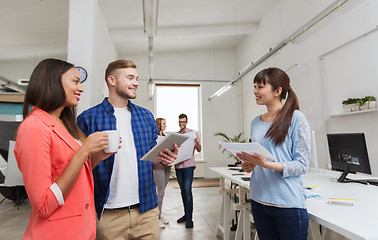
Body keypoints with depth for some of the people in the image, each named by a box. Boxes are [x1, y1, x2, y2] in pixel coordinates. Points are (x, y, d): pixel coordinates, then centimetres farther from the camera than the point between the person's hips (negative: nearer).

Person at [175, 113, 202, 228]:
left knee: (187, 190, -10)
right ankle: (186, 214, 22)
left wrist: (198, 143, -26)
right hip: (178, 165, 5)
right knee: (183, 190, 11)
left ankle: (189, 218, -4)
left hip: (188, 165, -5)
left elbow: (199, 150, -6)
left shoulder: (192, 133, 0)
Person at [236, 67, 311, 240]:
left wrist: (266, 164, -25)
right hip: (258, 200, 6)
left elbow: (302, 164, -12)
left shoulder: (296, 118, -9)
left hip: (288, 203, -5)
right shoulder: (256, 123, 9)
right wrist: (249, 165, -4)